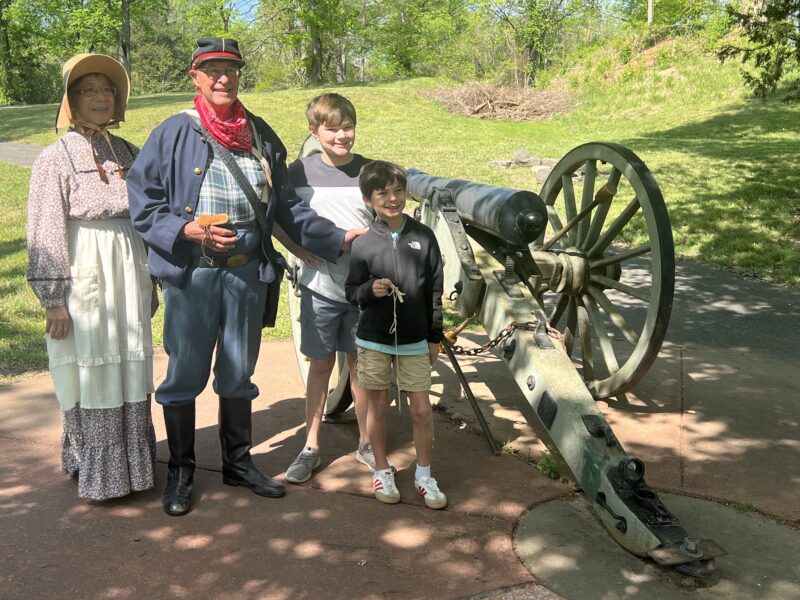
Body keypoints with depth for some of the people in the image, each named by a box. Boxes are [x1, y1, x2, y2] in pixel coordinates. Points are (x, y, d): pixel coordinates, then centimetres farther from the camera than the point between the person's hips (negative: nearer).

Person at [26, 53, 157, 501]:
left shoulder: (129, 154, 7)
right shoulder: (57, 159, -7)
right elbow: (46, 233, -9)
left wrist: (150, 284, 15)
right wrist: (54, 299, -12)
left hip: (129, 278, 5)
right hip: (84, 279, -5)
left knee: (132, 375, 12)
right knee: (89, 378, 4)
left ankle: (133, 463, 28)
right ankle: (96, 476, 20)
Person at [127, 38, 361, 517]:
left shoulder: (261, 135, 9)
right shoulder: (174, 133, -3)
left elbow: (286, 206, 12)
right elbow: (141, 201, -4)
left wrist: (338, 239, 6)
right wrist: (189, 230, -18)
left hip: (248, 271, 3)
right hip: (191, 273, -3)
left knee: (238, 373, 14)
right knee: (185, 374, 6)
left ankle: (239, 462, 30)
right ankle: (180, 472, 23)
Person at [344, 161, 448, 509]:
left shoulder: (423, 236, -2)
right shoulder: (363, 242, -5)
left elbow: (434, 289, 3)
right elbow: (351, 291, 1)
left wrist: (435, 336, 5)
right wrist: (369, 290, -21)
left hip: (414, 340, 1)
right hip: (373, 339, 0)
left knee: (422, 409, 4)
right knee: (378, 406, 11)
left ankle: (424, 475, 23)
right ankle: (382, 471, 29)